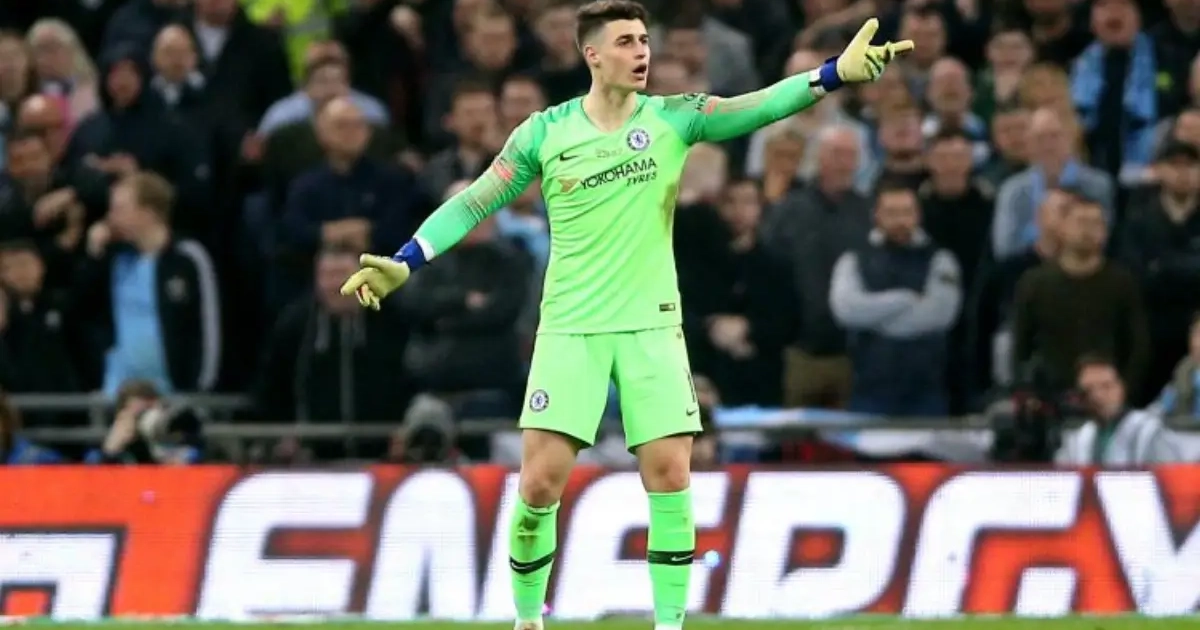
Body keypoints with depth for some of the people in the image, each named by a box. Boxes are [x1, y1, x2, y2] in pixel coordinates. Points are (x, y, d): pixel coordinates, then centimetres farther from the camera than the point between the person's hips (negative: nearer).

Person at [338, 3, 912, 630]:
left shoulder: (673, 118, 0)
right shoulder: (545, 133, -2)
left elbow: (756, 107, -12)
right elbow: (475, 202, 1)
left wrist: (834, 72, -27)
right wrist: (405, 261, -8)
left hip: (651, 325, 1)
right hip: (570, 329, -1)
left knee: (670, 475, -6)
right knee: (540, 482, -6)